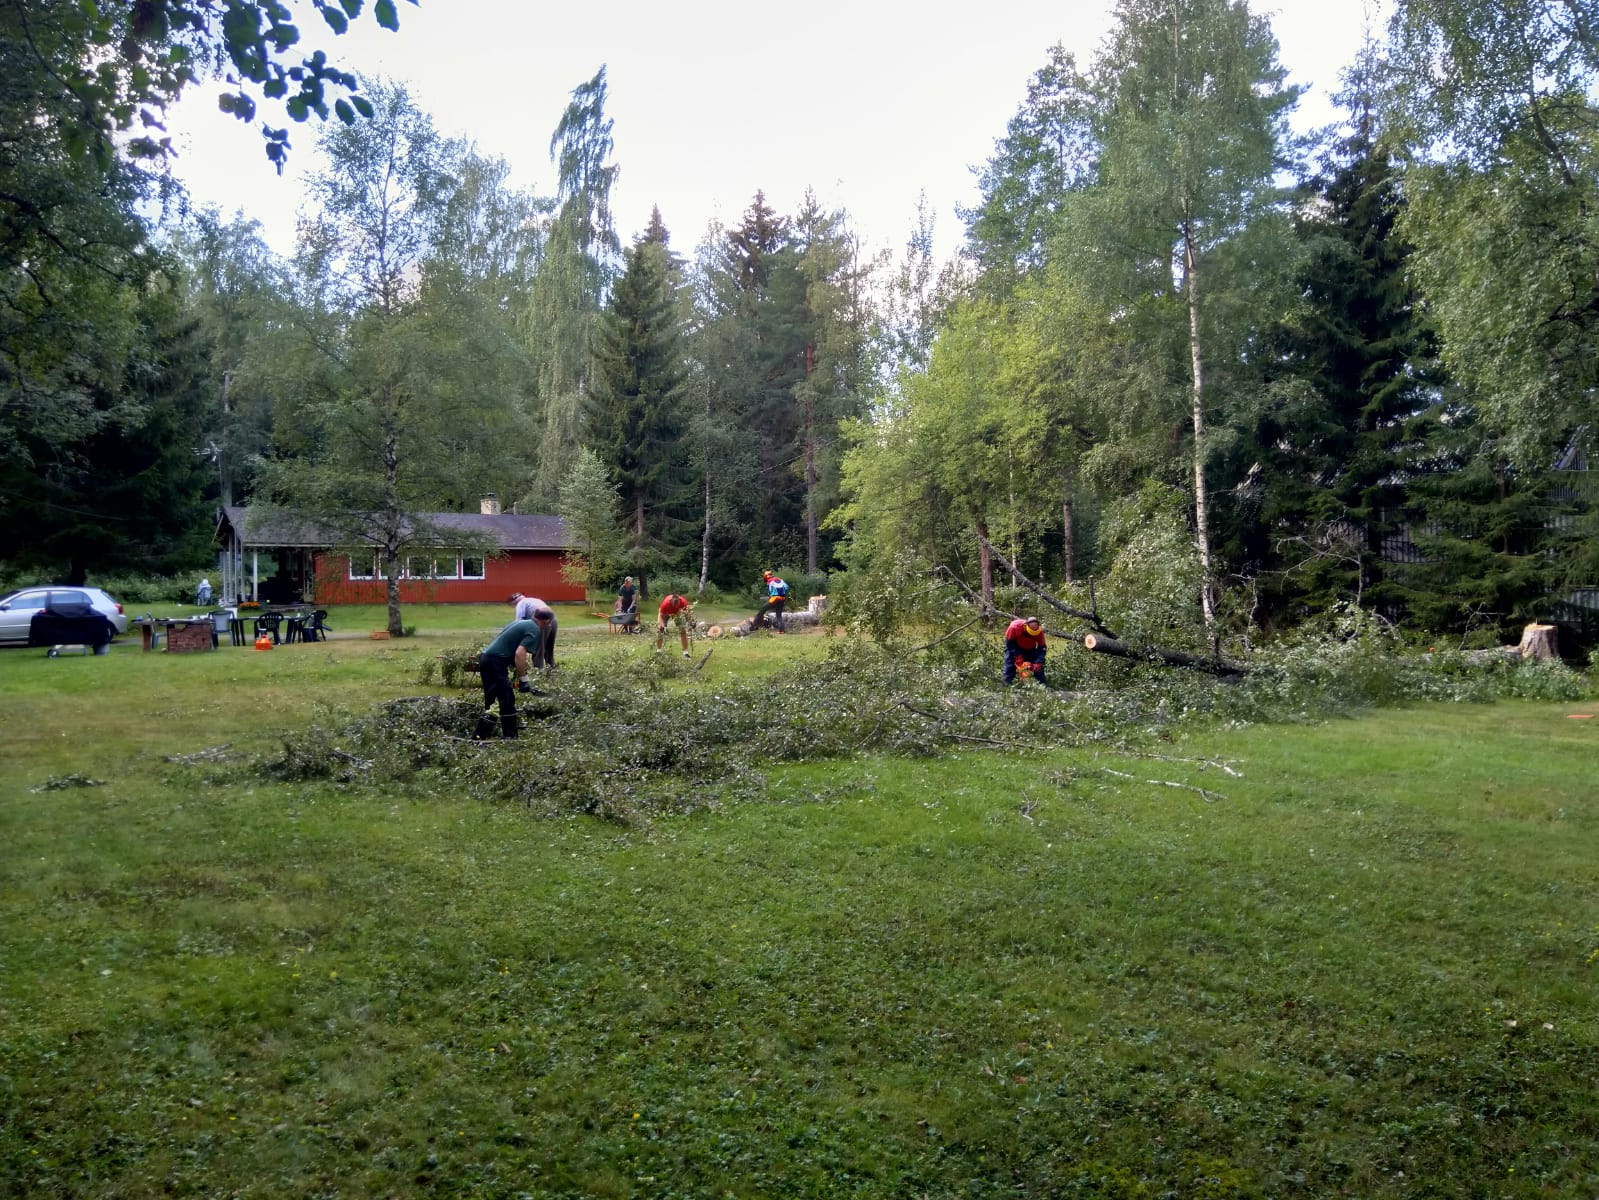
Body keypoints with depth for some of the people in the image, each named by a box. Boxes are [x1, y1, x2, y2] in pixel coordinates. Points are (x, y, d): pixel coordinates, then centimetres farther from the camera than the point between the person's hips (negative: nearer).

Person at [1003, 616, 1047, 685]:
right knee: (1010, 666, -13)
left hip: (1030, 649, 2)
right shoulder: (1015, 626, -38)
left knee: (1038, 667, -5)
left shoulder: (1039, 632, -31)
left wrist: (1038, 663, -36)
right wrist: (1017, 656, -32)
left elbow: (1042, 648, -25)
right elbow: (1009, 642, -25)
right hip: (1015, 647, -2)